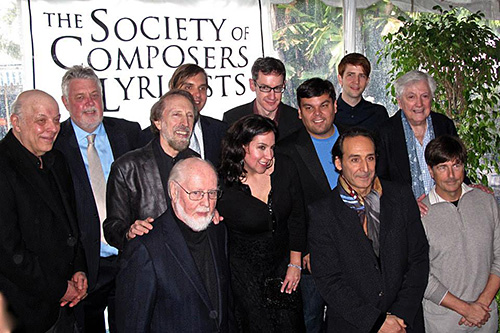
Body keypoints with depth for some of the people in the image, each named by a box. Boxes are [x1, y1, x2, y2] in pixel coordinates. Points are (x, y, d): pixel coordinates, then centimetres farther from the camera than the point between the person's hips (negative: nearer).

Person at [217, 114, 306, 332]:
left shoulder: (285, 169, -9)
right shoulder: (224, 185, -20)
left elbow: (296, 218, 0)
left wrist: (295, 264, 3)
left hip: (282, 264, 3)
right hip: (244, 272, -3)